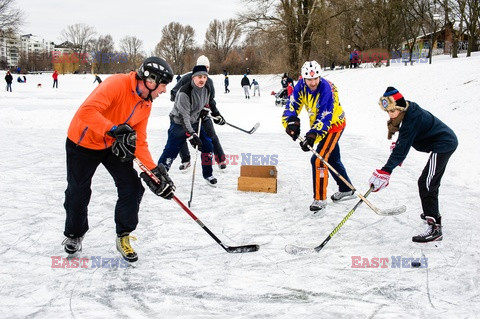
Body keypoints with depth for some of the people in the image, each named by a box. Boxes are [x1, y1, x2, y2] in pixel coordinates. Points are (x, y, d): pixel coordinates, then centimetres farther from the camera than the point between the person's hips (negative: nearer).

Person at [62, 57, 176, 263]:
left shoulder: (146, 105, -5)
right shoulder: (117, 84, -29)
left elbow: (139, 141, -5)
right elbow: (87, 111, -39)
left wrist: (153, 170, -15)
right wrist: (114, 130, -46)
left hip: (114, 145, 6)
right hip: (83, 142, -6)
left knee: (132, 188, -6)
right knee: (78, 192, 6)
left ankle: (123, 237, 11)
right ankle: (74, 234, 34)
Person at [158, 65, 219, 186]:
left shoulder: (206, 89, -5)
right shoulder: (184, 93, -28)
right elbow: (183, 117, -30)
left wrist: (205, 109, -2)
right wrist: (191, 135, -34)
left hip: (195, 122, 7)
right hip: (179, 123, -7)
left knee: (207, 146, 4)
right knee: (171, 150, -11)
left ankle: (208, 174, 20)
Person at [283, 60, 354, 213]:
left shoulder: (327, 88, -31)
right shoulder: (301, 86, -13)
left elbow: (325, 117, -35)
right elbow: (292, 105, -15)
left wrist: (312, 136, -44)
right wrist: (291, 122, -34)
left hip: (334, 124, -8)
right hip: (318, 124, 8)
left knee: (319, 159, -18)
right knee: (332, 159, 21)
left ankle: (320, 199, -10)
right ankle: (346, 190, 41)